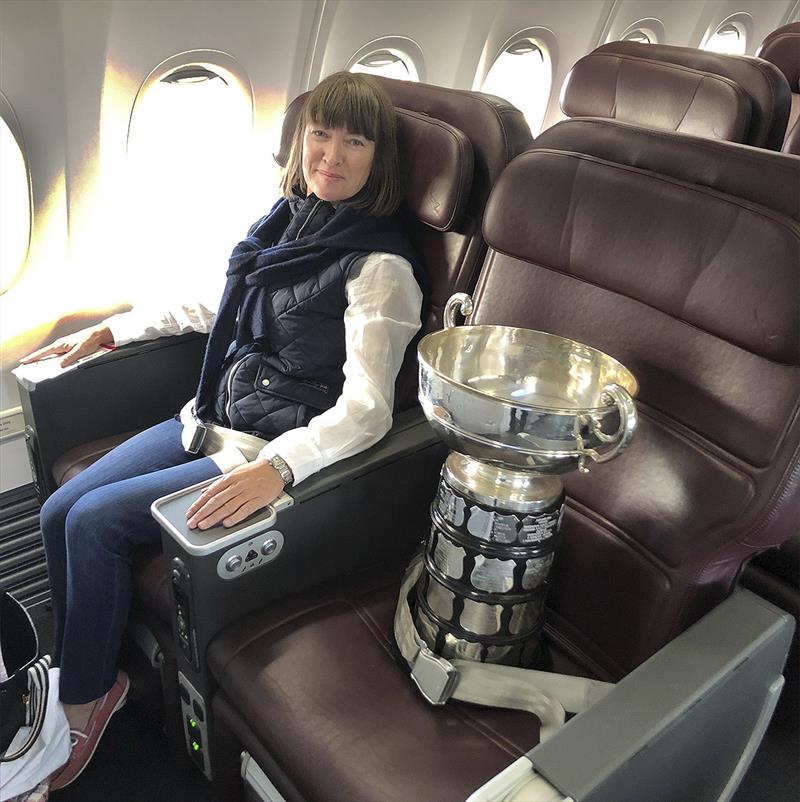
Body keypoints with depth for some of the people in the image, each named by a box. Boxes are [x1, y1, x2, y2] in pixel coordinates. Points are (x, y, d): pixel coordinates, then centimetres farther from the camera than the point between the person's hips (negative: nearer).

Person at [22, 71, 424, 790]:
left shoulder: (380, 267, -17)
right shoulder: (287, 219, 7)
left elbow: (366, 408, -25)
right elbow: (218, 307, 20)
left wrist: (275, 467, -40)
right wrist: (108, 329, 21)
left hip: (278, 454, -8)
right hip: (213, 421, 8)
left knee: (94, 521, -13)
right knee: (59, 512, 1)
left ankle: (87, 695, 12)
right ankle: (80, 675, 20)